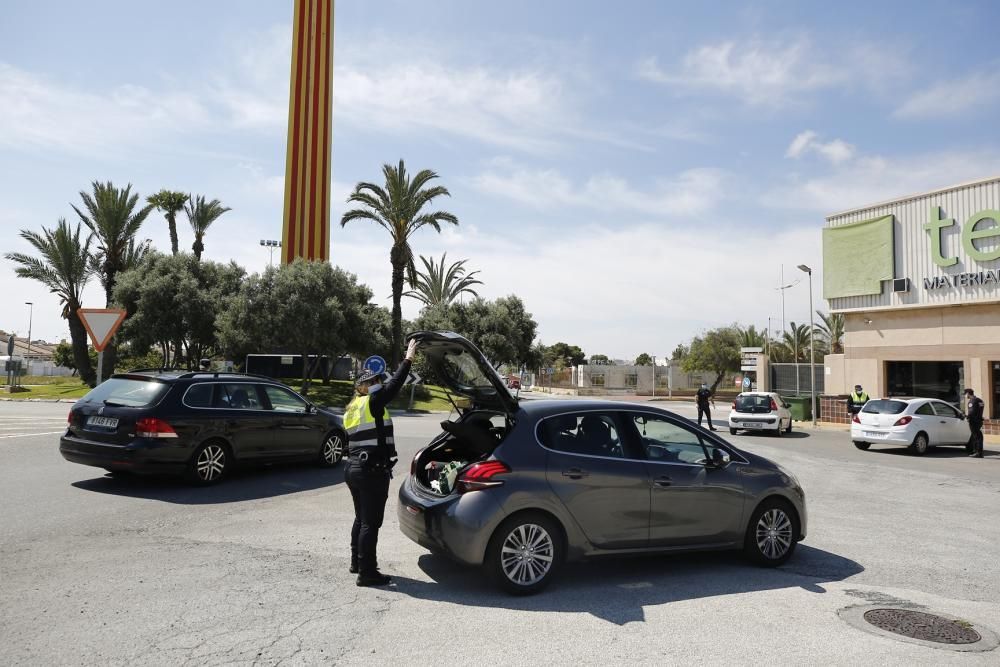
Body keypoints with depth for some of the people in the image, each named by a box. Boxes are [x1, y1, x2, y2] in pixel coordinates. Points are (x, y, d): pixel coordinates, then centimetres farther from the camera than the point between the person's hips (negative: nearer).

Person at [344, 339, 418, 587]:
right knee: (371, 522, -3)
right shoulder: (372, 403, -12)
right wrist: (408, 359, -9)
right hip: (373, 471, -10)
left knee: (361, 518, 22)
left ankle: (357, 562, 34)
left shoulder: (352, 409, 14)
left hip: (353, 468, 10)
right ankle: (367, 572, 2)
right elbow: (394, 385, -15)